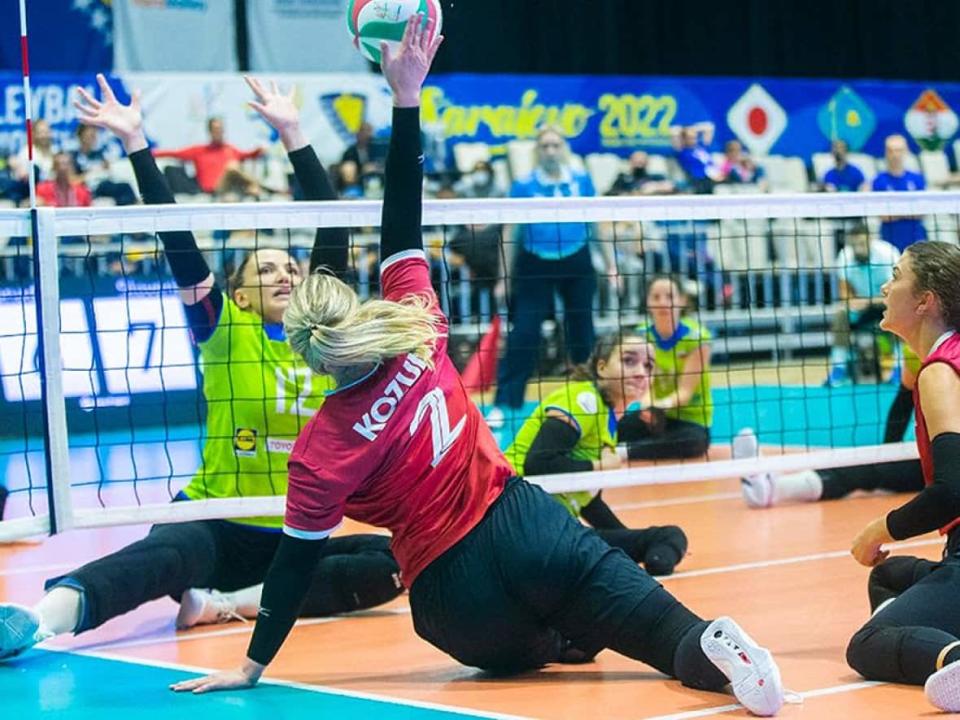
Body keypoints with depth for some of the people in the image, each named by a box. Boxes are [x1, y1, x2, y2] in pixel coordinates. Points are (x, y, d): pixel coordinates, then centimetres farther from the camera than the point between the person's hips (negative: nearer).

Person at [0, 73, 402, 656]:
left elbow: (333, 231, 7)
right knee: (170, 551, -38)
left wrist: (293, 132, 6)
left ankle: (229, 602, -29)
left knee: (399, 560, -23)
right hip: (216, 528, -4)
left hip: (296, 540, 4)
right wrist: (135, 142, -13)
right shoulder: (224, 329, 2)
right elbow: (177, 241, -8)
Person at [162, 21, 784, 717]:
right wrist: (407, 96, 3)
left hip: (453, 597, -1)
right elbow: (403, 227, 1)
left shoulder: (322, 451, -11)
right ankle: (714, 647, -34)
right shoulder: (415, 335, -5)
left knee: (522, 648, 31)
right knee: (663, 624, 1)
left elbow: (296, 563, -6)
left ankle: (562, 635, -3)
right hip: (525, 526, 1)